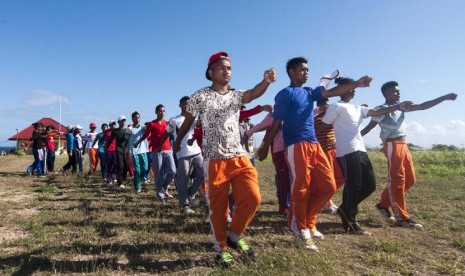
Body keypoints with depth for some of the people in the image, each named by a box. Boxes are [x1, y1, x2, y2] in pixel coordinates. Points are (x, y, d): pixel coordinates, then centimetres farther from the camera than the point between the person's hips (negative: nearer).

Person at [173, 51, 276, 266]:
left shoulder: (236, 95, 9)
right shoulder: (200, 96, -1)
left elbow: (253, 93, -12)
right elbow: (187, 122, 9)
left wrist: (266, 81, -32)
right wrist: (177, 143, 18)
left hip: (239, 158, 4)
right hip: (214, 160, -3)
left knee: (252, 198, -2)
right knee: (218, 206, 5)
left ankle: (234, 235, 23)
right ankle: (221, 248, 26)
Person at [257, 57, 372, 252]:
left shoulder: (310, 92, 21)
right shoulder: (285, 94, 0)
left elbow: (332, 92, 9)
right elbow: (276, 122, -3)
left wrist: (356, 84, -3)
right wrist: (265, 146, -3)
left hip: (314, 145, 8)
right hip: (296, 146, -7)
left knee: (328, 187, 5)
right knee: (300, 190, -4)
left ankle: (308, 222, 22)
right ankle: (300, 231, 13)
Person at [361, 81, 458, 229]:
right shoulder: (381, 110, -5)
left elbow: (422, 106, 14)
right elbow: (369, 127, -3)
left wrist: (445, 97, 9)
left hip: (403, 145, 9)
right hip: (392, 146, -9)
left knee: (409, 179, 11)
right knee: (396, 181, -5)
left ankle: (384, 204, 22)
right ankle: (402, 218, 2)